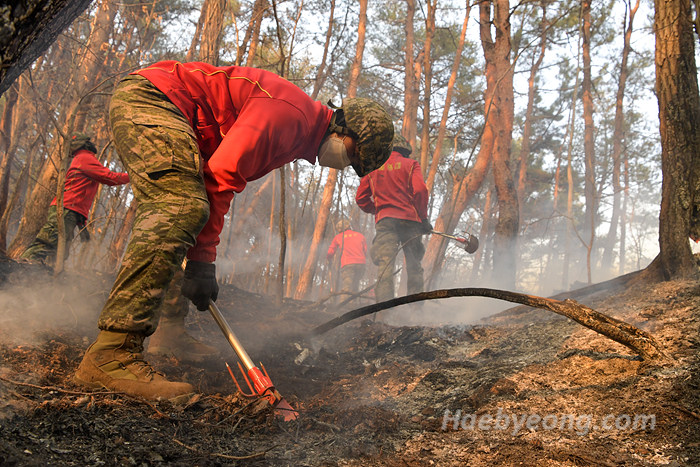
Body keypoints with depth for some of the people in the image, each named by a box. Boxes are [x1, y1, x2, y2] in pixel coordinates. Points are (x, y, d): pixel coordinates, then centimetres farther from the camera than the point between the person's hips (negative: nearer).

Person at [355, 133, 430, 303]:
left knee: (384, 265, -11)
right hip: (409, 219, -1)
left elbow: (361, 198, 13)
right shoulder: (411, 164, 9)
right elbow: (420, 190, -6)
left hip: (384, 220, 1)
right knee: (414, 265, 8)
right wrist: (424, 218, 1)